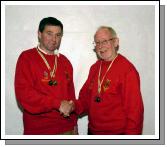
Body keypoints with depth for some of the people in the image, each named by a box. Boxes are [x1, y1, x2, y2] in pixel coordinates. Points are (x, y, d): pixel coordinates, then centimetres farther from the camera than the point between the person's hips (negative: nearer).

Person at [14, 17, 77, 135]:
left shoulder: (65, 61, 11)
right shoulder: (26, 57, -5)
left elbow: (71, 93, 13)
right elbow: (23, 93, -14)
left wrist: (74, 123, 11)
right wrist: (57, 103, -17)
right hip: (38, 130, -4)